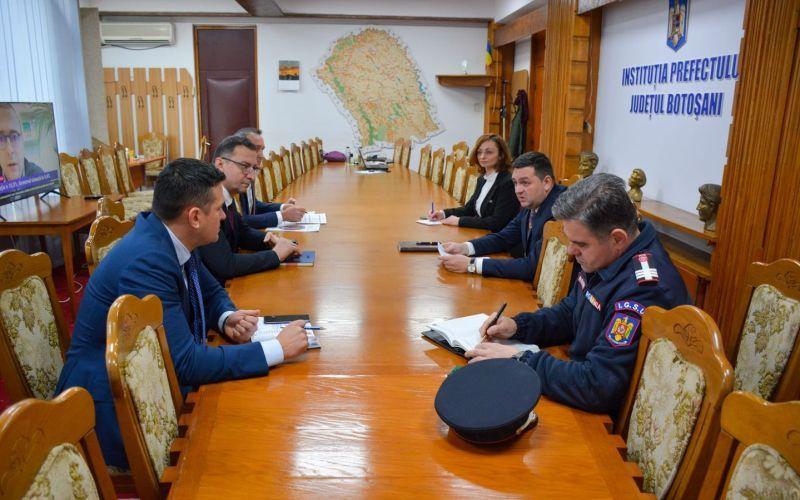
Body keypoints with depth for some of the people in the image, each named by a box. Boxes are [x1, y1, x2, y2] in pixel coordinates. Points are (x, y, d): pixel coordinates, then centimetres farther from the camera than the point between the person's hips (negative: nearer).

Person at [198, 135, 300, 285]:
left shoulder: (225, 195, 1)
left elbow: (243, 232, 17)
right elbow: (225, 265, -26)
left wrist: (268, 240, -3)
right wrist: (275, 254, -16)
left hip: (227, 282, 7)